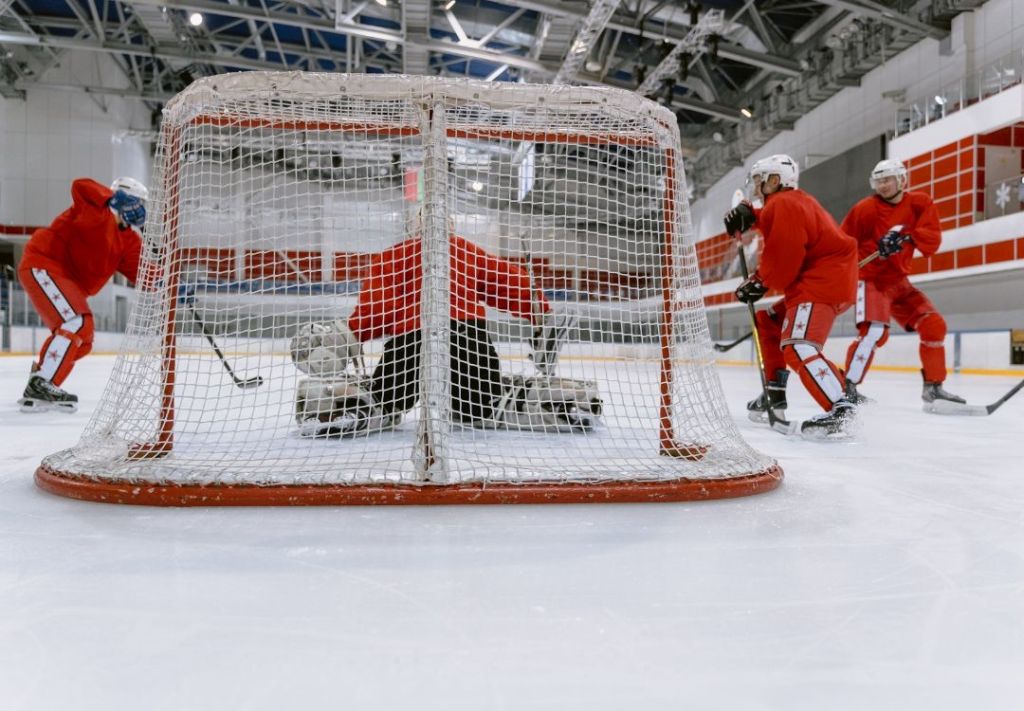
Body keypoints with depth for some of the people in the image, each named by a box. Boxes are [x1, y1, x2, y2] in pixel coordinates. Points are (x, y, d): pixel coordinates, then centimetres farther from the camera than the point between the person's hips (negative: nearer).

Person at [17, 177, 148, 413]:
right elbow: (81, 186, -30)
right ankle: (40, 387, -23)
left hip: (68, 281, 10)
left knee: (82, 341, 10)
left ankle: (38, 388, 20)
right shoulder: (97, 211, -10)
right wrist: (116, 199, -35)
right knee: (77, 324, -24)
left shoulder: (129, 240, 9)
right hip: (43, 266, -10)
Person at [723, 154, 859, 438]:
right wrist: (749, 213, 8)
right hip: (814, 281, 12)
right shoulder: (794, 201, 22)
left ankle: (839, 408, -34)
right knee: (768, 324, 23)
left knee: (798, 347, -25)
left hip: (823, 282, -12)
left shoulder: (784, 204, -11)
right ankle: (775, 394, 27)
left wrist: (760, 282, -1)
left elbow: (782, 258, -17)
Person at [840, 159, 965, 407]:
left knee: (934, 325, 0)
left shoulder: (920, 204, 1)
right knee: (875, 331, -24)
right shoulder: (864, 209, -10)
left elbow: (932, 241, -8)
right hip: (870, 280, -5)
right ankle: (847, 384, -18)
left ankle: (933, 386, 11)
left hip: (899, 281, 6)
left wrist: (908, 236, -25)